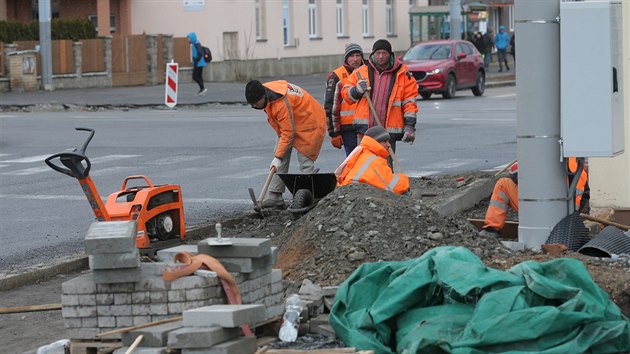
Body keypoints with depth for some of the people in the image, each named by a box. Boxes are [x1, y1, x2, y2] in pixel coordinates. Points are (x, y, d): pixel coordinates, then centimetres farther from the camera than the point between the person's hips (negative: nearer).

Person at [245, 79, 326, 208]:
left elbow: (288, 133, -30)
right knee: (281, 159, 2)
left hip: (310, 124, -9)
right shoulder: (265, 90, -10)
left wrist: (277, 157, -27)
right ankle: (275, 196, 1)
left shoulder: (282, 104, -37)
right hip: (288, 125, 9)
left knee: (305, 162, -12)